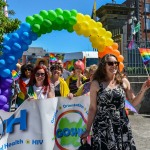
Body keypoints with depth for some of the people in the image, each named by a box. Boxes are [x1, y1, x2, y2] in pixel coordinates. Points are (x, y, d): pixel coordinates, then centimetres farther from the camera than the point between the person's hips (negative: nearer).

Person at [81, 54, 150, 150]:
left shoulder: (124, 81, 2)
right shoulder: (96, 84, -4)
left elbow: (134, 102, 10)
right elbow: (93, 108, 0)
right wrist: (88, 130, 3)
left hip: (122, 126, 2)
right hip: (102, 127, -2)